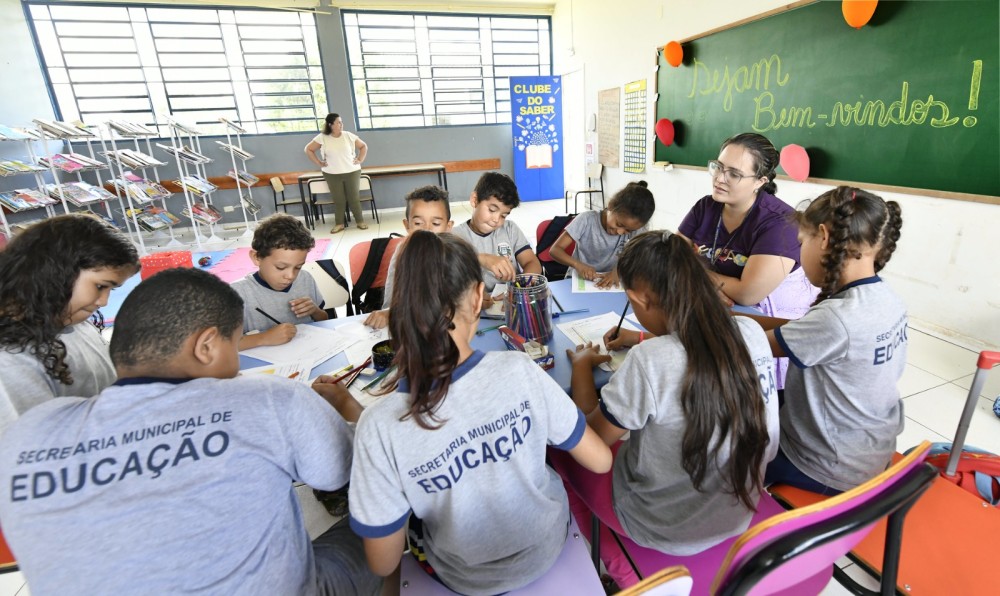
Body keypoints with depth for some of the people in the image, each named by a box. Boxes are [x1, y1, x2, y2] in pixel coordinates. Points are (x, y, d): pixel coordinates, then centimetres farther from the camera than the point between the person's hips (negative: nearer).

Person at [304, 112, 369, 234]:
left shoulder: (349, 136, -1)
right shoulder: (322, 138, -4)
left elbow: (363, 146, 11)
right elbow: (308, 149, 5)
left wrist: (360, 160, 2)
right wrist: (318, 163, 0)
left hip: (352, 172, 0)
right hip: (332, 174, 0)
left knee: (354, 198, 3)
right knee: (338, 200, 6)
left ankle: (360, 221, 14)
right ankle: (339, 224, 15)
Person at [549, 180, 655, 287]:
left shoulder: (635, 228, -9)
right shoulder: (587, 220, -14)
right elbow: (555, 249, -16)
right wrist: (578, 264, -32)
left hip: (611, 281, 1)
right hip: (580, 279, -1)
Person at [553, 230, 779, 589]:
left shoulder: (648, 362, -33)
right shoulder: (752, 332, -15)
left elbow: (588, 438, -17)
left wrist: (582, 364, -5)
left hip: (668, 530, -6)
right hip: (740, 512, 6)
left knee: (559, 446, 13)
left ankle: (623, 573, 27)